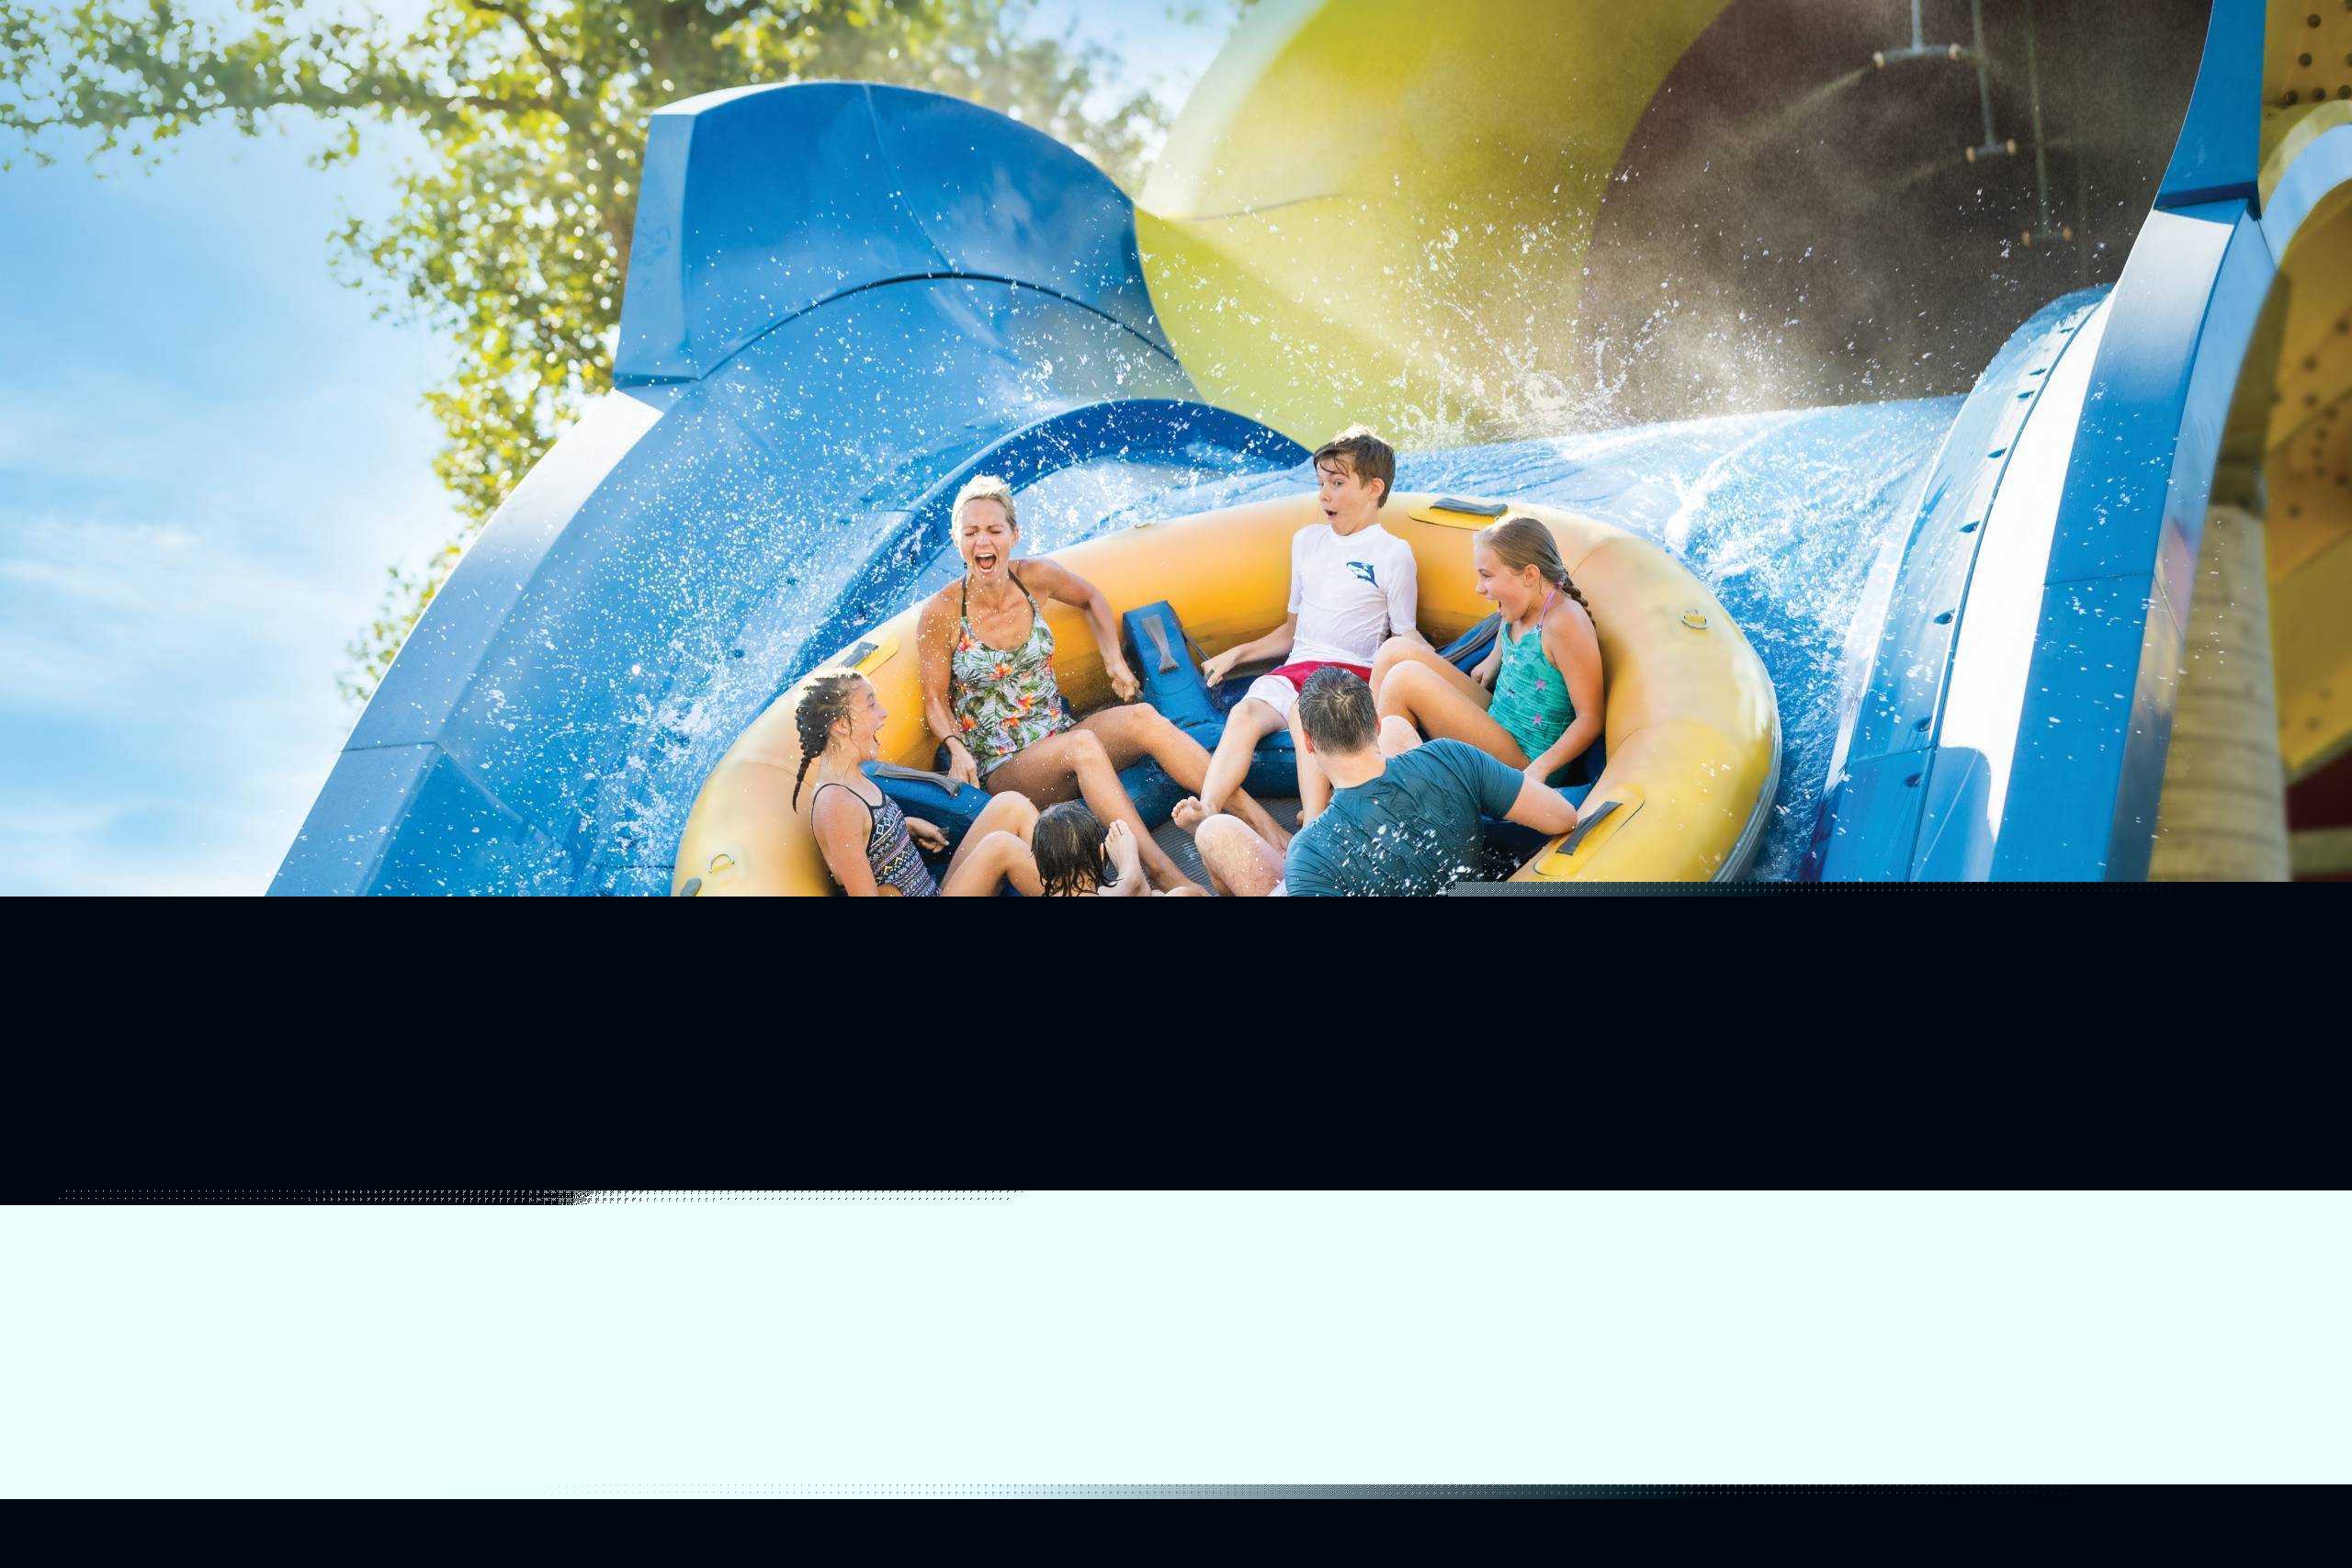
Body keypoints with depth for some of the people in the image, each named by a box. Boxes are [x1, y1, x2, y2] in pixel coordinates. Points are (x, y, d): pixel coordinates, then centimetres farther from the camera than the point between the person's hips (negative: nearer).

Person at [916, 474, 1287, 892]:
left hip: (1058, 737, 4)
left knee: (1142, 717, -26)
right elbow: (935, 700, -2)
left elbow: (1092, 599, 21)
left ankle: (1258, 818, -33)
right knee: (1081, 745, -36)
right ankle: (1165, 875, -46)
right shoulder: (942, 613, -11)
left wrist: (1115, 660, 11)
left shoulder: (1033, 578, 0)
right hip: (1001, 769, -4)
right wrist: (957, 749, -20)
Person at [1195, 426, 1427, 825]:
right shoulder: (1306, 540, 24)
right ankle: (1206, 811, -46)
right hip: (1297, 666, 5)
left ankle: (1313, 827, -48)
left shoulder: (1393, 553, 7)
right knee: (1245, 712, -27)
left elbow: (1406, 635, 6)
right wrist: (1237, 653, 20)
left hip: (1353, 671, -5)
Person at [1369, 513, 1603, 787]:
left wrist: (1539, 770, -30)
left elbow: (1591, 718, -22)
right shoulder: (1516, 609, 3)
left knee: (1405, 678, -20)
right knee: (1395, 651, 2)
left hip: (1524, 762, -10)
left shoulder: (1565, 621, -22)